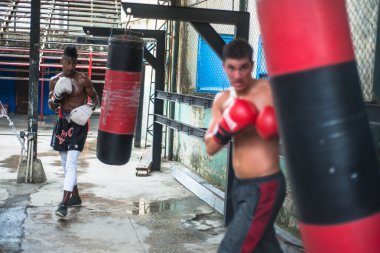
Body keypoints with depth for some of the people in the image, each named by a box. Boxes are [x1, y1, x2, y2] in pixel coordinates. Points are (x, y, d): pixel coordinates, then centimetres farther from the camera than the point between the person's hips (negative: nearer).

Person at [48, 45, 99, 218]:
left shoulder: (83, 80, -8)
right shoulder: (54, 81, 4)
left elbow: (95, 98, 4)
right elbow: (51, 106, 6)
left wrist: (89, 108, -16)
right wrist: (57, 95, -13)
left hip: (78, 124, -5)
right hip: (62, 123, 6)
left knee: (71, 163, -15)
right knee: (65, 163, 14)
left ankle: (64, 203, -17)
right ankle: (75, 197, 29)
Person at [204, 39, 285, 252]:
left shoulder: (272, 90, -12)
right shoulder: (222, 100, 4)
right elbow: (210, 148, 2)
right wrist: (225, 130, -18)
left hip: (265, 187, -6)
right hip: (240, 186, 7)